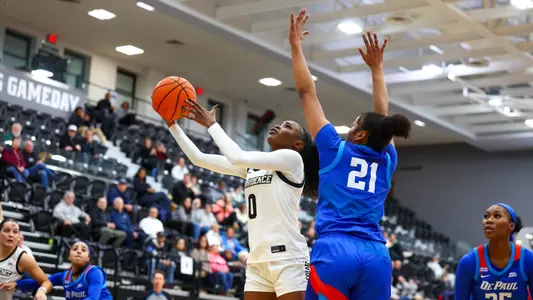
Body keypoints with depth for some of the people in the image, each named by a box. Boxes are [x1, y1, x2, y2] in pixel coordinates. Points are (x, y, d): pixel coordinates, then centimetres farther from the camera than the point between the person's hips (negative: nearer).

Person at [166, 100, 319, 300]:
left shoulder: (292, 158, -3)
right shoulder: (252, 166, 17)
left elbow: (238, 158, -16)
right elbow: (199, 158, 16)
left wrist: (211, 124, -6)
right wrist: (172, 124, 10)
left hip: (288, 257, -7)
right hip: (258, 260, 7)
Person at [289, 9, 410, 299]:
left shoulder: (336, 150, 11)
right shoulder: (386, 162, 20)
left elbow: (307, 93, 16)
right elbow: (381, 116, 37)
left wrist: (296, 45, 24)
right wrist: (376, 67, 47)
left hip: (335, 251, -4)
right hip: (376, 256, 4)